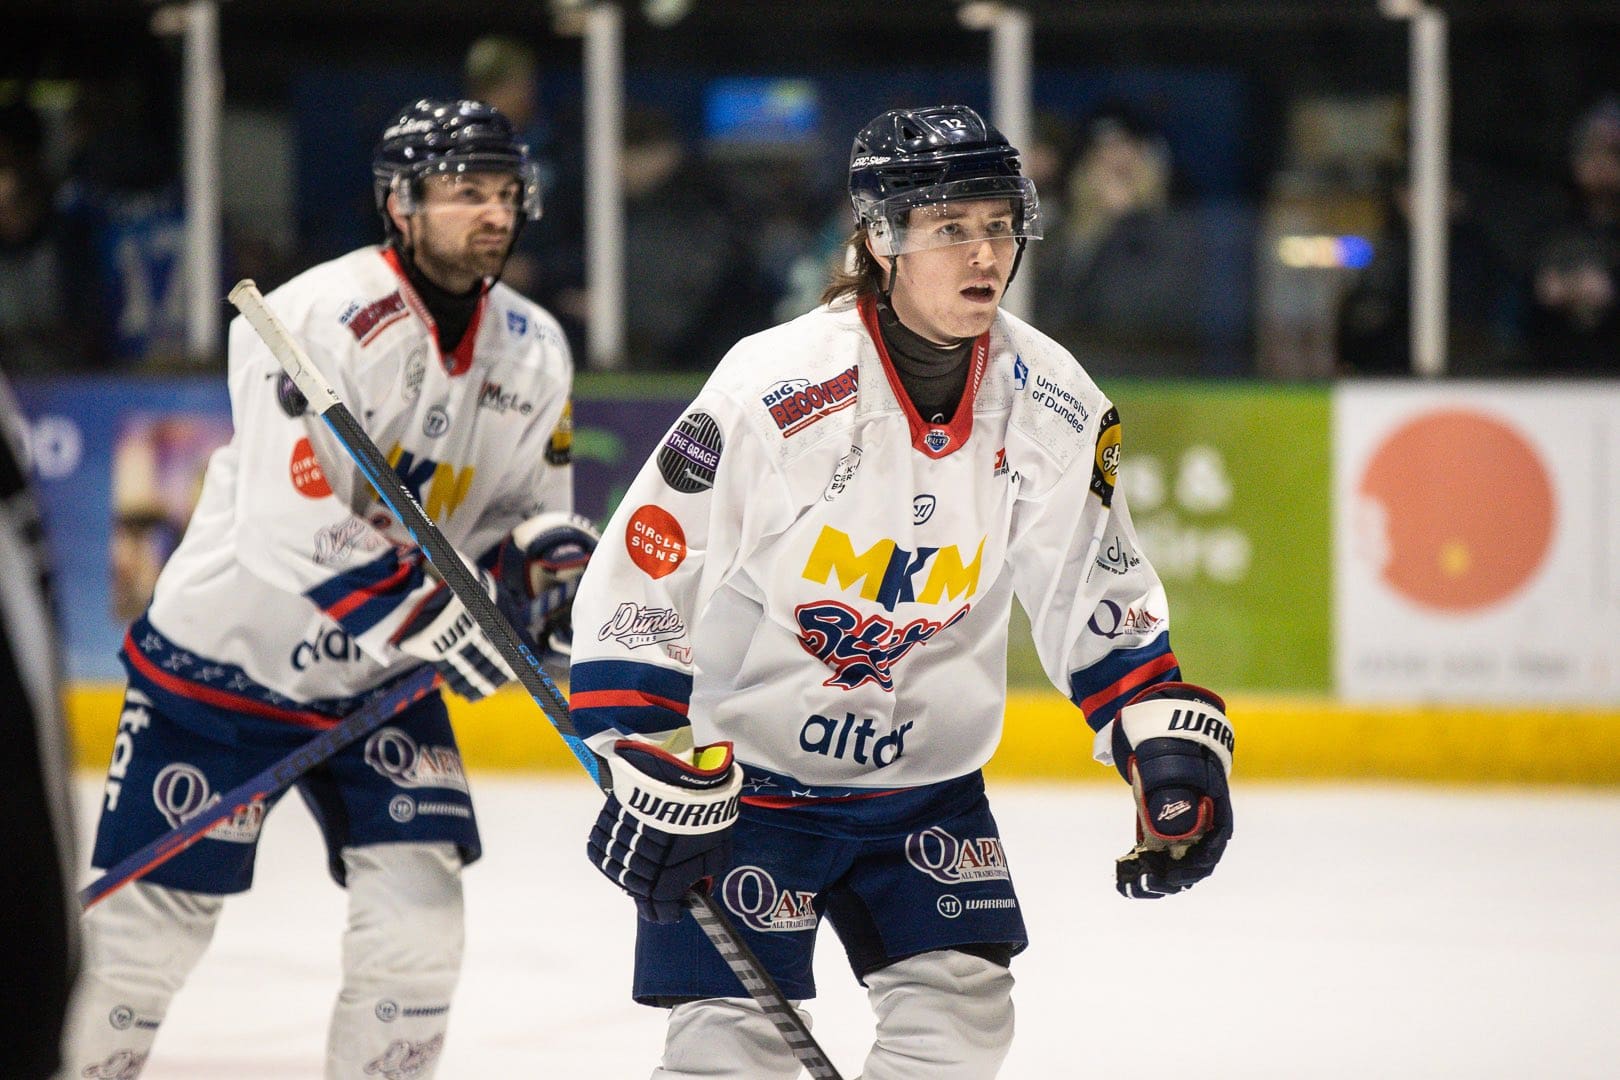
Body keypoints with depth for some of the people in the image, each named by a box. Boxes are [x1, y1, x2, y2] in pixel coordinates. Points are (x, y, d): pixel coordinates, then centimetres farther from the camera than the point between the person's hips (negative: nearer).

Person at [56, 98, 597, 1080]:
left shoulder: (533, 350, 1)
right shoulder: (323, 321, -22)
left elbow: (532, 506, 13)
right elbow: (294, 532, -29)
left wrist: (555, 561, -10)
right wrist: (431, 620, -32)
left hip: (380, 680, 6)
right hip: (227, 656, -6)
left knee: (419, 904, -5)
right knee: (155, 916, -3)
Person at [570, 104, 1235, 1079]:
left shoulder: (1052, 404, -7)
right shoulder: (776, 389, -22)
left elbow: (1102, 598, 6)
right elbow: (640, 582, -18)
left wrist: (1171, 742, -4)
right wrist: (658, 774, -20)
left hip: (924, 773, 5)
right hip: (743, 764, -5)